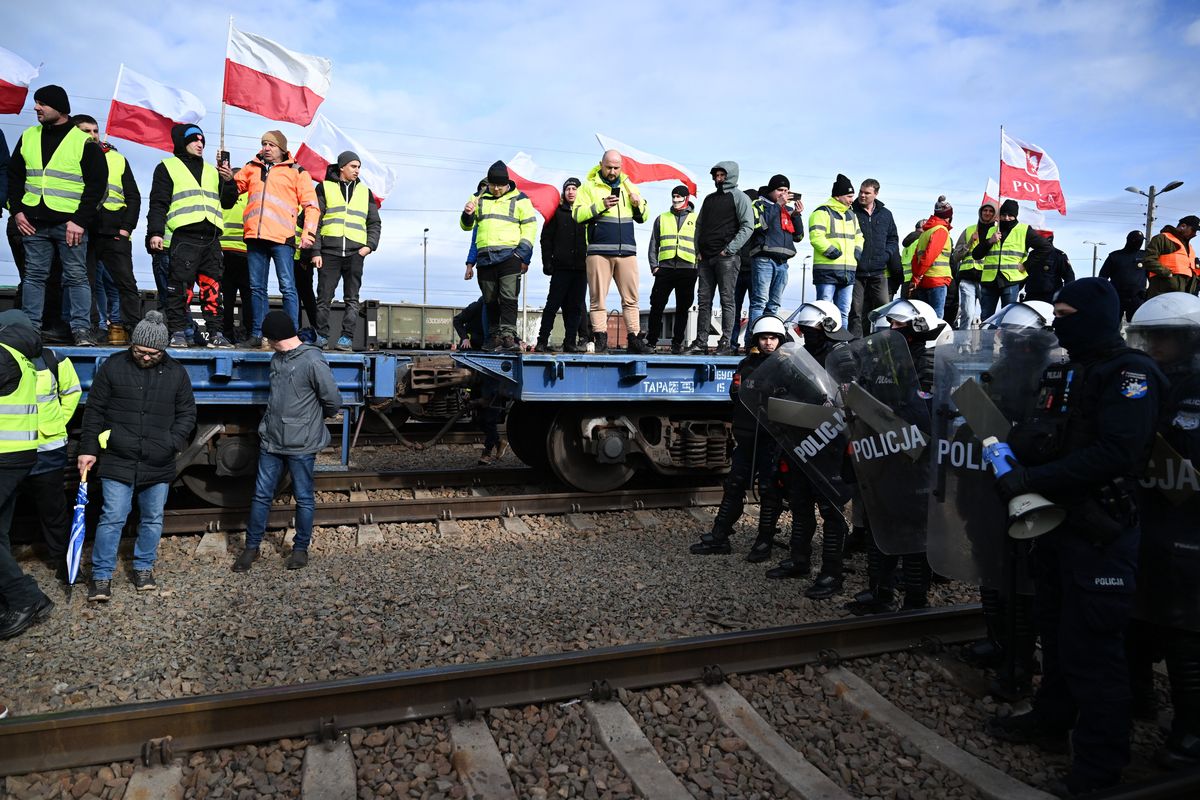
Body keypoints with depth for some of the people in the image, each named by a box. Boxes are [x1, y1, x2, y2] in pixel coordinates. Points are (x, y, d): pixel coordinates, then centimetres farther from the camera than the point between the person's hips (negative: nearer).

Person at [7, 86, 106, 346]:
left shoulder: (83, 141, -1)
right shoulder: (28, 137, 13)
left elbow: (97, 184, -5)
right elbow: (14, 176, 19)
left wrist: (80, 221, -11)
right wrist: (16, 210, 5)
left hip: (70, 224, -4)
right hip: (33, 223, 5)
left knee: (77, 276, -2)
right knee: (33, 275, 7)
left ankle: (81, 329, 1)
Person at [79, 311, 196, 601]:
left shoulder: (176, 372, 2)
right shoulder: (113, 366, -2)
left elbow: (187, 413, 8)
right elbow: (94, 410, 3)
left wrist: (174, 442, -7)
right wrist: (88, 449, 1)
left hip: (159, 465, 2)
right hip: (118, 460, -2)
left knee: (153, 519, 11)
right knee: (112, 518, -1)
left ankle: (144, 568, 28)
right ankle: (101, 575, 12)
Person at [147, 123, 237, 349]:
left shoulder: (212, 171, 26)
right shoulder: (167, 167, 12)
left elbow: (227, 202, 23)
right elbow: (158, 203, 4)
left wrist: (229, 182, 6)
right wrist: (155, 232, -7)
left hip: (211, 238, 4)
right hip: (183, 237, -4)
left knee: (212, 286, 1)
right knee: (180, 286, -7)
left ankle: (214, 332, 3)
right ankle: (178, 332, -2)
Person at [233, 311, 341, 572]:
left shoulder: (313, 362, -16)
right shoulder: (277, 359, 8)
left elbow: (333, 401, -12)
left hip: (301, 445, -6)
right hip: (271, 441, 7)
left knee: (304, 499, 9)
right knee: (261, 495, 12)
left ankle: (301, 549, 24)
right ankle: (252, 547, 26)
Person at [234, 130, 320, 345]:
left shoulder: (296, 172, 8)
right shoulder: (251, 168, 20)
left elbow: (311, 205, 5)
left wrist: (308, 233, -6)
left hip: (282, 238, -4)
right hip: (255, 237, 4)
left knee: (287, 287, -7)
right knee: (257, 288, 7)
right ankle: (257, 333, 13)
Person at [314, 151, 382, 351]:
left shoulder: (365, 192, 18)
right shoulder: (324, 188, 10)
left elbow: (374, 223, 18)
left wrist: (370, 245, 0)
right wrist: (316, 251, -4)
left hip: (355, 253, 2)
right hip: (329, 252, -1)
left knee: (352, 298, -1)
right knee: (324, 297, -1)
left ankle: (347, 337, 0)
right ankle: (321, 336, 7)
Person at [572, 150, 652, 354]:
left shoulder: (628, 186, 19)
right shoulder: (589, 186, 7)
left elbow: (642, 218, 22)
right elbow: (577, 215, -4)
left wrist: (638, 205, 1)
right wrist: (601, 206, -14)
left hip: (627, 250, 3)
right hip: (599, 251, -3)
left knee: (631, 298, 2)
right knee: (598, 298, -3)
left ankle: (634, 338, 6)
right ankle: (600, 339, 2)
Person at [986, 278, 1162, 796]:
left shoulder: (1130, 373, -14)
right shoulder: (1063, 373, 12)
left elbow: (1115, 454, -25)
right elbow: (1035, 436, 10)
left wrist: (1033, 479, -25)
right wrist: (1014, 457, -11)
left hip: (1099, 530, -8)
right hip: (1055, 520, 8)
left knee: (1091, 646, 0)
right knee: (1055, 630, 20)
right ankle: (1052, 720, 37)